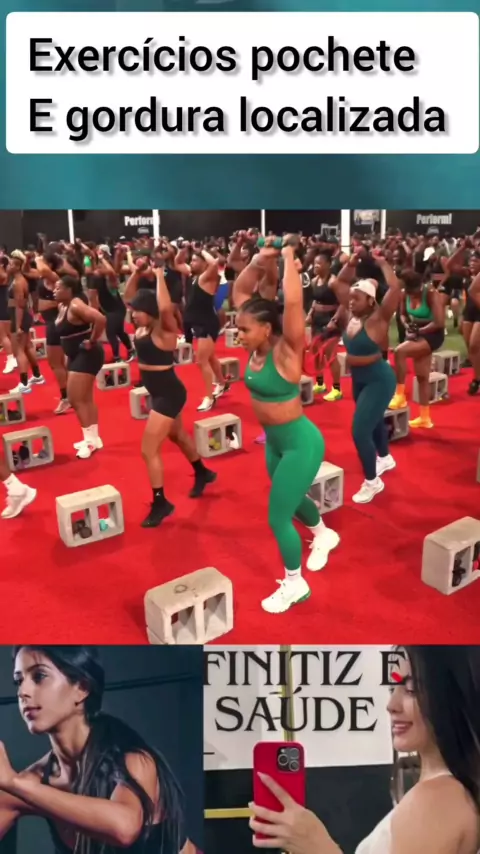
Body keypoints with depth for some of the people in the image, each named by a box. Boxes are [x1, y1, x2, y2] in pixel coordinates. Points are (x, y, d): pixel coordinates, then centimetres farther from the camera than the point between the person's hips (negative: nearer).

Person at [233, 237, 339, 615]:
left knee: (278, 518, -1)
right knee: (292, 498, 28)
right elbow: (239, 291, 0)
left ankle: (295, 585, 21)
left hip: (301, 443, -8)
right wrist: (261, 259, -10)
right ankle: (325, 536, 57)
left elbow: (293, 303, -39)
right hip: (274, 441, 8)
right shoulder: (257, 347, -5)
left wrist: (290, 258, -27)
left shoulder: (286, 351, -24)